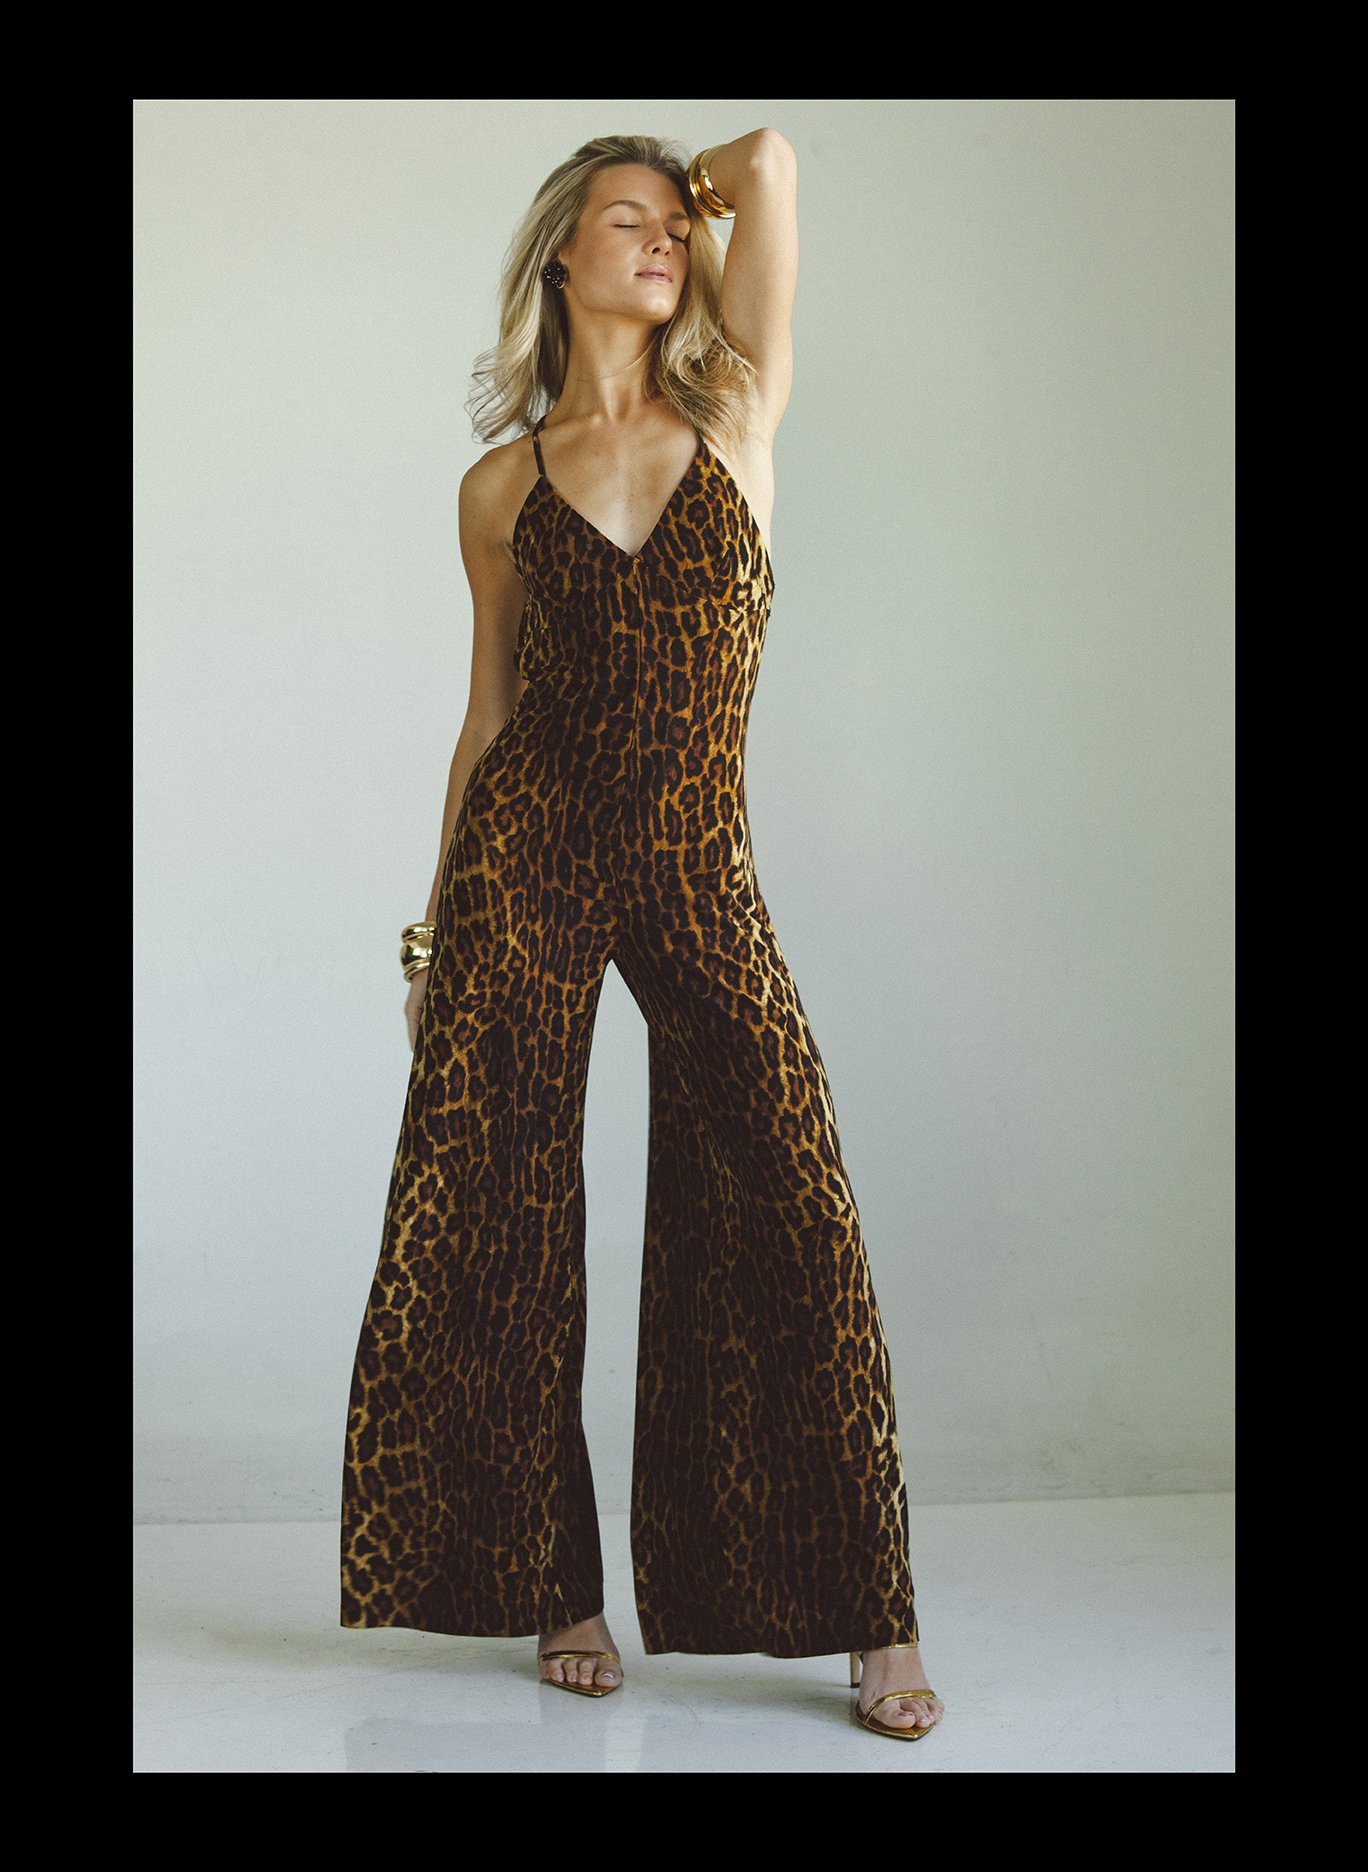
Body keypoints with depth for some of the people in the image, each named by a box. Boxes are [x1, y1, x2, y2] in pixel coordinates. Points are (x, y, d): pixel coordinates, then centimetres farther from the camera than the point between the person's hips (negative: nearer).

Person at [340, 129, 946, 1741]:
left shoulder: (737, 417, 8)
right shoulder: (502, 485, 9)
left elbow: (769, 161, 2)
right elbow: (489, 712, 11)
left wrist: (707, 191, 22)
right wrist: (437, 926, 10)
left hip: (700, 869, 0)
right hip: (524, 855, 1)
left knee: (788, 1215, -6)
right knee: (495, 1225, 1)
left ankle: (870, 1617, 3)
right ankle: (559, 1590, 17)